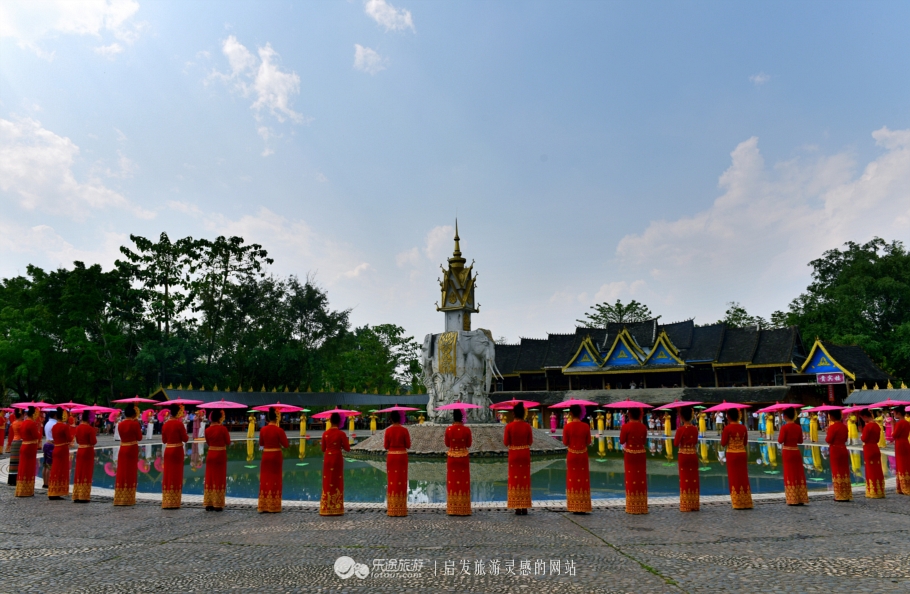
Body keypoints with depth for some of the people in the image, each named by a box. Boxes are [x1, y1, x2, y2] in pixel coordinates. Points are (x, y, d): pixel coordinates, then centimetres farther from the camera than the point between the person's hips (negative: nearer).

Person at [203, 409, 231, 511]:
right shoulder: (223, 428, -13)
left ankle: (209, 504, 15)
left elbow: (208, 443, 10)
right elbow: (228, 442, -5)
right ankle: (218, 505, 5)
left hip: (210, 454, 4)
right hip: (221, 454, -4)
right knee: (219, 479, 2)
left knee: (210, 478, 10)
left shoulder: (208, 430, 0)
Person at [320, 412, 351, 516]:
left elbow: (323, 448, 6)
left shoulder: (325, 433, -1)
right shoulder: (341, 434, -10)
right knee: (337, 483, 4)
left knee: (327, 483, 9)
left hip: (327, 458, 3)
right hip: (337, 458, -3)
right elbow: (347, 448, -6)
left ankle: (326, 509, 11)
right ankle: (337, 509, 7)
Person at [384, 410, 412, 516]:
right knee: (402, 481, 5)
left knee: (392, 481, 7)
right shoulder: (404, 430, -6)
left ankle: (392, 508, 9)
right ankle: (401, 508, 8)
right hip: (402, 456, 0)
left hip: (391, 456, 0)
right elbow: (408, 445, -3)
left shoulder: (388, 430, -5)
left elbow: (385, 446, -1)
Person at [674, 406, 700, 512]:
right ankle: (695, 505, 14)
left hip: (683, 455, -4)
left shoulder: (680, 429, -14)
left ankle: (686, 505, 5)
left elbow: (676, 443, -11)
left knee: (685, 479, 3)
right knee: (694, 479, 9)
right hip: (693, 454, 4)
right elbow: (695, 442, 9)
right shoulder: (695, 429, -1)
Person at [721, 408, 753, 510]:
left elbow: (723, 443, -9)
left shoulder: (727, 428, -13)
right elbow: (745, 442, 10)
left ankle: (738, 503, 6)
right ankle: (746, 503, 15)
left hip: (731, 454, -4)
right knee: (743, 477, 11)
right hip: (742, 453, 4)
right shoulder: (743, 428, 1)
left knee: (734, 478, 4)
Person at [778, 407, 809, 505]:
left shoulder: (784, 427, -14)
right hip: (796, 451, 5)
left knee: (790, 474, 1)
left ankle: (793, 499, 2)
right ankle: (801, 499, 14)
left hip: (787, 452, -5)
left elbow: (780, 440, -14)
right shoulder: (798, 427, 2)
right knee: (799, 474, 10)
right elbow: (800, 441, 8)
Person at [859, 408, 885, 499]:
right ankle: (880, 492, 16)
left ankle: (873, 492, 4)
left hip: (869, 450, -8)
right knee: (878, 471, 11)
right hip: (876, 449, 8)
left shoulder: (868, 426, -18)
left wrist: (861, 436, 3)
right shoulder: (876, 425, 8)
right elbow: (877, 439, 15)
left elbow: (864, 439, -16)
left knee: (871, 471, -1)